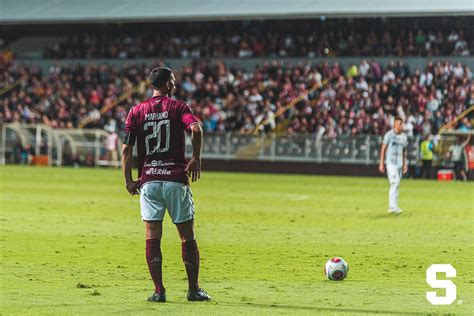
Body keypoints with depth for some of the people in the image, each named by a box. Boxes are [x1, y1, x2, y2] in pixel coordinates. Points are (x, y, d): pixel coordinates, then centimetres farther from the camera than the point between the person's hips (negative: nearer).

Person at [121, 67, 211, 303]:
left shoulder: (136, 111, 7)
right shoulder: (178, 107, 0)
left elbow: (126, 148, 0)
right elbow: (196, 129, -19)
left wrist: (128, 181, 4)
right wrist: (196, 159, -5)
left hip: (148, 180, 2)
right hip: (176, 179, -2)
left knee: (152, 238, 4)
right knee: (187, 237, 7)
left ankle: (158, 291, -1)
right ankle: (194, 289, 9)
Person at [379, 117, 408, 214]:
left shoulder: (404, 136, 12)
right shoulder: (389, 134, -5)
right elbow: (383, 149, -4)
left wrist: (405, 164, 14)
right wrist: (381, 163, -8)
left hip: (399, 163, 7)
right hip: (390, 162, -7)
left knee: (396, 185, 9)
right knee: (395, 183, -19)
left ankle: (391, 208, 14)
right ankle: (393, 206, -23)